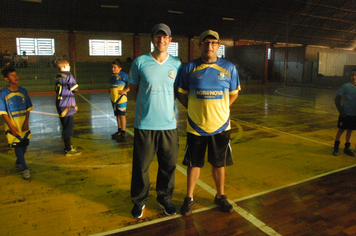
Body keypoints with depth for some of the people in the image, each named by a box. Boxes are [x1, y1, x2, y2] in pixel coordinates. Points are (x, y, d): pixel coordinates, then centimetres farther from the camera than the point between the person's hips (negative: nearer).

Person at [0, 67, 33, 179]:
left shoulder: (23, 91, 2)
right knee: (17, 146, -3)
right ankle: (25, 168, 7)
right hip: (12, 125, -4)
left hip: (24, 125, 4)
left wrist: (26, 123, -6)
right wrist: (12, 127, -14)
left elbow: (28, 109, 4)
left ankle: (18, 162, 38)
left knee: (24, 144, 12)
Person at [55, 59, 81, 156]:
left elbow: (57, 90, 16)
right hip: (67, 105, -9)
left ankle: (67, 146, 29)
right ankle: (68, 150, 0)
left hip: (59, 104, 9)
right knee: (69, 126, -4)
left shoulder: (58, 76, 13)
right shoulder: (68, 75, -11)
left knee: (65, 126, 17)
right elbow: (74, 89, -12)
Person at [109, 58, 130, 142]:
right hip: (114, 99, 8)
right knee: (117, 115, 15)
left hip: (121, 99, -8)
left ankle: (123, 134, -2)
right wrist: (110, 90, 13)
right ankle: (119, 131, 28)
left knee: (122, 116, -6)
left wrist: (125, 90, -18)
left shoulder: (123, 75, -11)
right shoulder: (112, 75, 12)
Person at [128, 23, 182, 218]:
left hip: (169, 124, 2)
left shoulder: (177, 64, 6)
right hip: (145, 124, -1)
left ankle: (164, 199, 32)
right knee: (141, 165, 7)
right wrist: (145, 106, 5)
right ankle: (139, 201, 29)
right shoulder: (140, 62, 0)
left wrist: (167, 108, 10)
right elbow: (133, 88, 11)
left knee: (168, 165, 10)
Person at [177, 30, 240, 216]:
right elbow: (181, 94, 6)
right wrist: (194, 109, -2)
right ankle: (189, 198, 28)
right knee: (194, 164, 10)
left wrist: (219, 109, 2)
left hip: (220, 126, 1)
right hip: (196, 126, -1)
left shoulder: (229, 68, 1)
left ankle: (220, 196, 35)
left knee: (219, 164, 14)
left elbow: (234, 93, 11)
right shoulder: (189, 68, -2)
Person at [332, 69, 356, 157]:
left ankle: (347, 148, 23)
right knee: (341, 130, 3)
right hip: (345, 114, -4)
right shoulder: (345, 86, -8)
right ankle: (336, 148, 13)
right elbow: (337, 100, -6)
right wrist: (341, 111, -11)